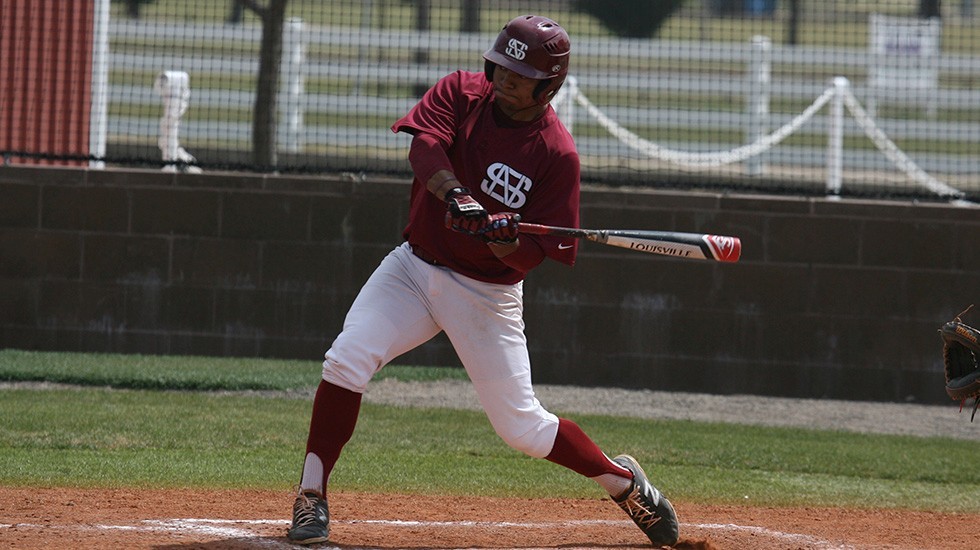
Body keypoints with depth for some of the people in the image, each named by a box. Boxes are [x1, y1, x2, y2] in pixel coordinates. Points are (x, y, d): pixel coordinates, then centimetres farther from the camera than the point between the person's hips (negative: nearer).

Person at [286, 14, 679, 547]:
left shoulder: (557, 154, -13)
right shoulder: (460, 92, -4)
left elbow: (532, 255, -14)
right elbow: (424, 144, -24)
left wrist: (504, 239, -36)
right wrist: (454, 195, -41)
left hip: (489, 293, -2)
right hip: (415, 265, 2)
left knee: (521, 427, 0)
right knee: (346, 360, -20)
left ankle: (622, 479, 26)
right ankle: (311, 499, -13)